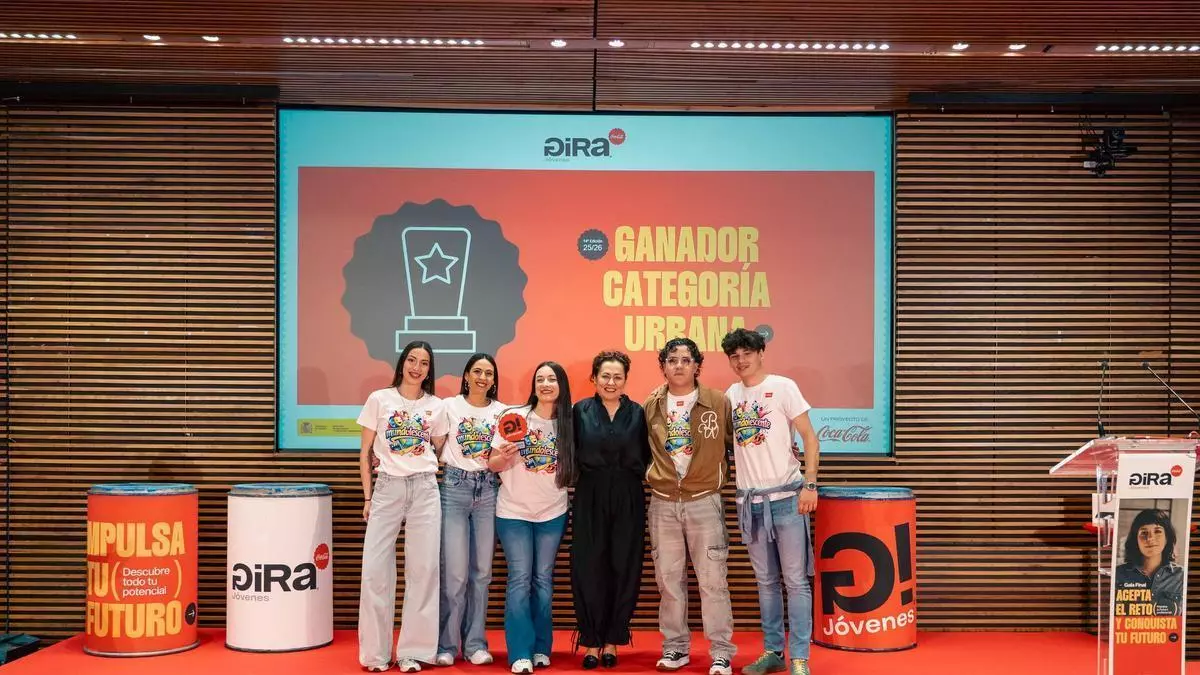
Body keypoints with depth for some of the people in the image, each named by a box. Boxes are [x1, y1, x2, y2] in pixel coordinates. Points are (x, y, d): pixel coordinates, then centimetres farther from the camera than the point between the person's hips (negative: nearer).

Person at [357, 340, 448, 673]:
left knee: (423, 569, 0)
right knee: (376, 568, -3)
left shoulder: (435, 406, 8)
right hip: (387, 487, -1)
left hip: (424, 488, 1)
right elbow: (365, 453, 5)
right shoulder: (379, 399, 3)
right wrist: (368, 496, 2)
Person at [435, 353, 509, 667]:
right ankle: (447, 643, 8)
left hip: (487, 490, 2)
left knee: (481, 571, 6)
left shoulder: (502, 411, 8)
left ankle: (475, 643, 16)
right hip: (454, 488, -2)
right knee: (455, 571, -5)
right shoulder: (449, 406, 2)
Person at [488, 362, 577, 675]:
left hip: (553, 513, 2)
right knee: (520, 579, -4)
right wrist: (503, 457, -23)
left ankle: (541, 649, 17)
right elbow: (492, 464, -4)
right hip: (514, 511, -2)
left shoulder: (568, 424, 1)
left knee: (543, 579, 8)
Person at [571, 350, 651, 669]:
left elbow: (646, 457, 6)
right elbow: (570, 454, 3)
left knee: (624, 569, 2)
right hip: (590, 499, -1)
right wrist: (586, 473, -7)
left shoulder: (637, 413, 5)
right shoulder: (580, 410, 3)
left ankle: (612, 640, 15)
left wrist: (634, 474, -6)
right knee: (589, 569, -2)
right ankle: (592, 642, 10)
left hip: (628, 500, 1)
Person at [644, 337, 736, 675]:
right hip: (663, 504, 3)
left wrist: (718, 473, 0)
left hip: (704, 502, -2)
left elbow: (734, 443, 5)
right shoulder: (650, 406, 3)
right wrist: (653, 475, 8)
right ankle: (675, 647, 22)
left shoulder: (718, 402, -4)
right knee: (669, 580, 10)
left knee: (712, 580, -1)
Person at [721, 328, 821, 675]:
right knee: (766, 580, 13)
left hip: (786, 496, -4)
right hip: (749, 500, 4)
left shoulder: (782, 387, -4)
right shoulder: (730, 395, 8)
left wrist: (809, 484, -13)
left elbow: (809, 438, -6)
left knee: (795, 579, -1)